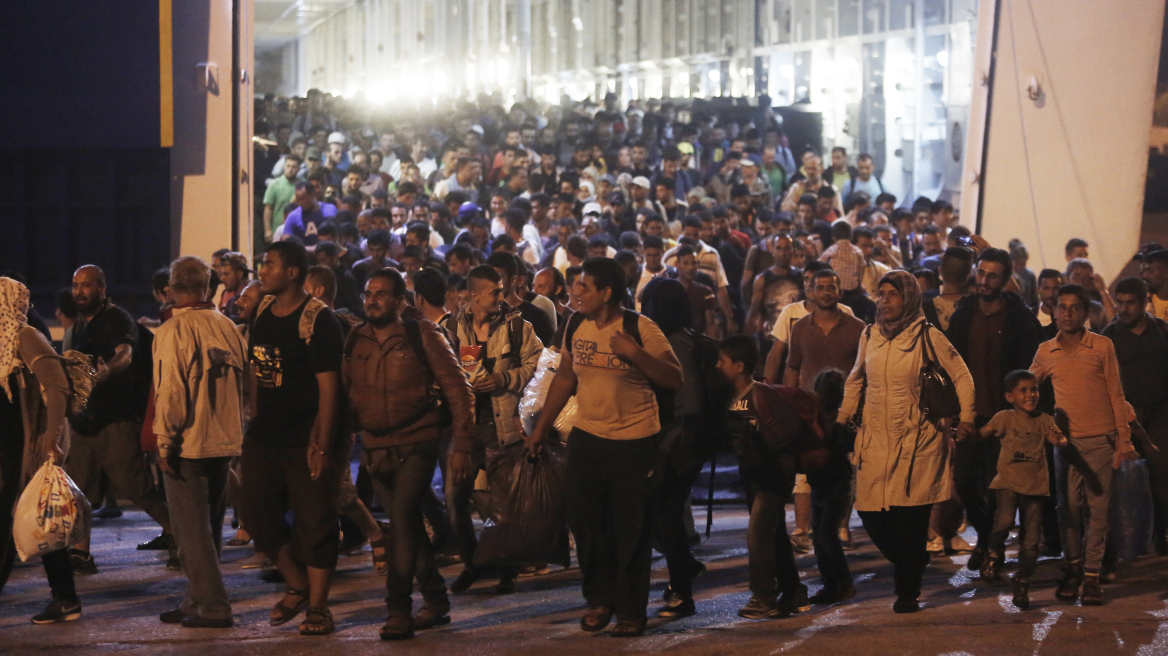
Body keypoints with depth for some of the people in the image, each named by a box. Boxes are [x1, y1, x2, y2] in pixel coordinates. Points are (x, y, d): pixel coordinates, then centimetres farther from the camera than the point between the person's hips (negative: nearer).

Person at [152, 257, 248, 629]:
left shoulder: (174, 330, -12)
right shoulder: (227, 327, 7)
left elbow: (170, 390, -17)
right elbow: (241, 384, 11)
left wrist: (166, 441, -10)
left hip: (188, 444, -7)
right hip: (224, 442, 7)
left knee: (191, 528, -1)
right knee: (208, 526, 16)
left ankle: (212, 607, -3)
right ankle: (198, 600, 23)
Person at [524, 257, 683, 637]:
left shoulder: (640, 329, -13)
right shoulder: (575, 326, 2)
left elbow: (674, 379, -15)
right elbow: (565, 378, 13)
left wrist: (635, 352, -27)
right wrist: (541, 427, 14)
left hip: (634, 441, -5)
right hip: (587, 436, 5)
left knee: (631, 529, 2)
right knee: (585, 522, 10)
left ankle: (630, 611, 14)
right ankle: (599, 600, 27)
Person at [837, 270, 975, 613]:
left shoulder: (929, 338, -3)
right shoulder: (870, 336, 10)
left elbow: (962, 377, 4)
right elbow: (856, 380, 23)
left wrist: (966, 418, -4)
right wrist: (842, 417, 17)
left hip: (915, 440, -4)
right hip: (874, 439, 4)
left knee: (910, 518, -7)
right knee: (871, 513, -2)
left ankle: (908, 591, 7)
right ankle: (908, 568, 24)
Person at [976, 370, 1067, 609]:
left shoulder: (1044, 420, 6)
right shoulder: (1005, 418, 2)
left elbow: (1060, 439, -6)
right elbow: (981, 434, 0)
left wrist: (1058, 439, -30)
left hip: (1035, 486, 2)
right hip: (1008, 482, -2)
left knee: (1030, 539, 3)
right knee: (1005, 520, -28)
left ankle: (1022, 583, 19)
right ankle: (994, 555, 0)